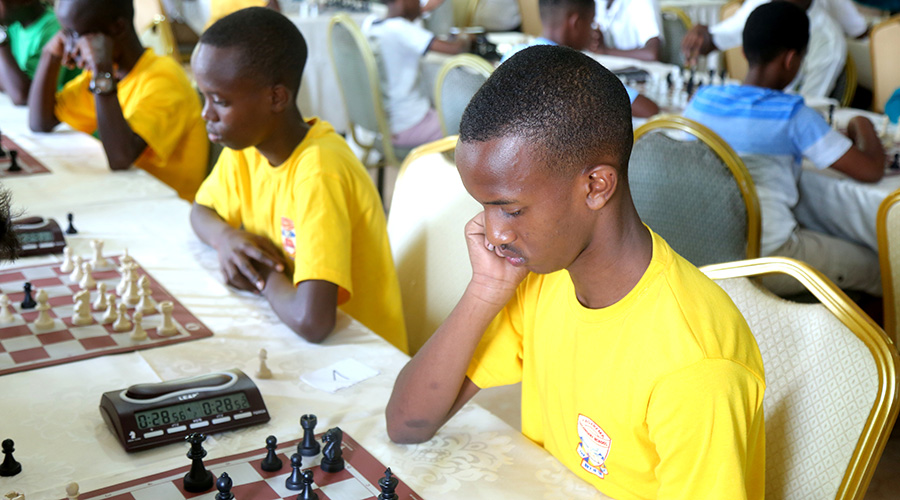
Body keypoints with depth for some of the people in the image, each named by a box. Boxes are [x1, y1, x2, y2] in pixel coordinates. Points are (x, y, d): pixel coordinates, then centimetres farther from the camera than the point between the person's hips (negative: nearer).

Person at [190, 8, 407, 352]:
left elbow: (312, 321, -39)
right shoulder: (245, 143, -3)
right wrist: (225, 237, -9)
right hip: (284, 336, 7)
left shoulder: (318, 173, -29)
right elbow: (202, 211, 15)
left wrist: (264, 278, -18)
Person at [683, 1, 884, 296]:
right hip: (766, 258, -7)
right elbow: (872, 170, -11)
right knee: (875, 268, 15)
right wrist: (863, 128, 9)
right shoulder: (792, 116, -16)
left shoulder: (702, 100, -1)